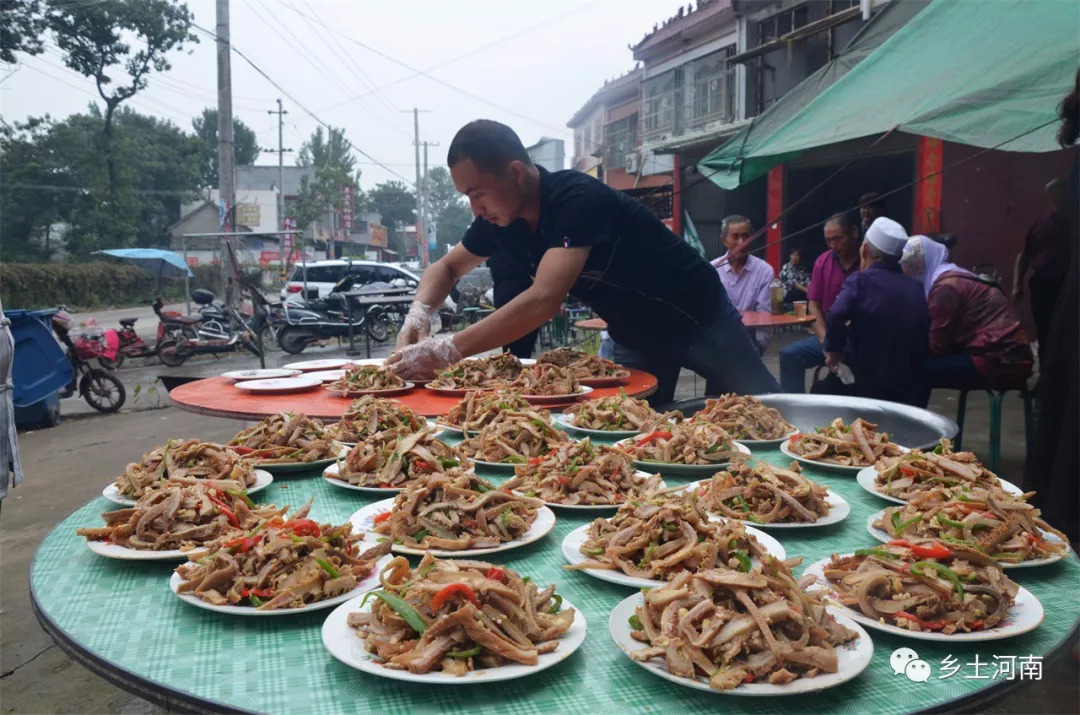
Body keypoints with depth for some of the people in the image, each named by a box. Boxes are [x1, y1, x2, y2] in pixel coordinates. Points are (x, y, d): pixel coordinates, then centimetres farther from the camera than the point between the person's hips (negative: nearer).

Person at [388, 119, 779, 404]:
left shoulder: (578, 198, -33)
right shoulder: (500, 219, -9)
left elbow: (544, 301, -43)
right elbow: (445, 268, 5)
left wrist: (447, 350, -43)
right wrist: (419, 313, -17)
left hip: (700, 323, -6)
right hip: (635, 338, 6)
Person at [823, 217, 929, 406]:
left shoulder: (860, 280, -11)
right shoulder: (916, 288, 5)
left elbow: (837, 315, -31)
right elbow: (924, 342, 10)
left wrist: (834, 349, -14)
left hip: (870, 390, -5)